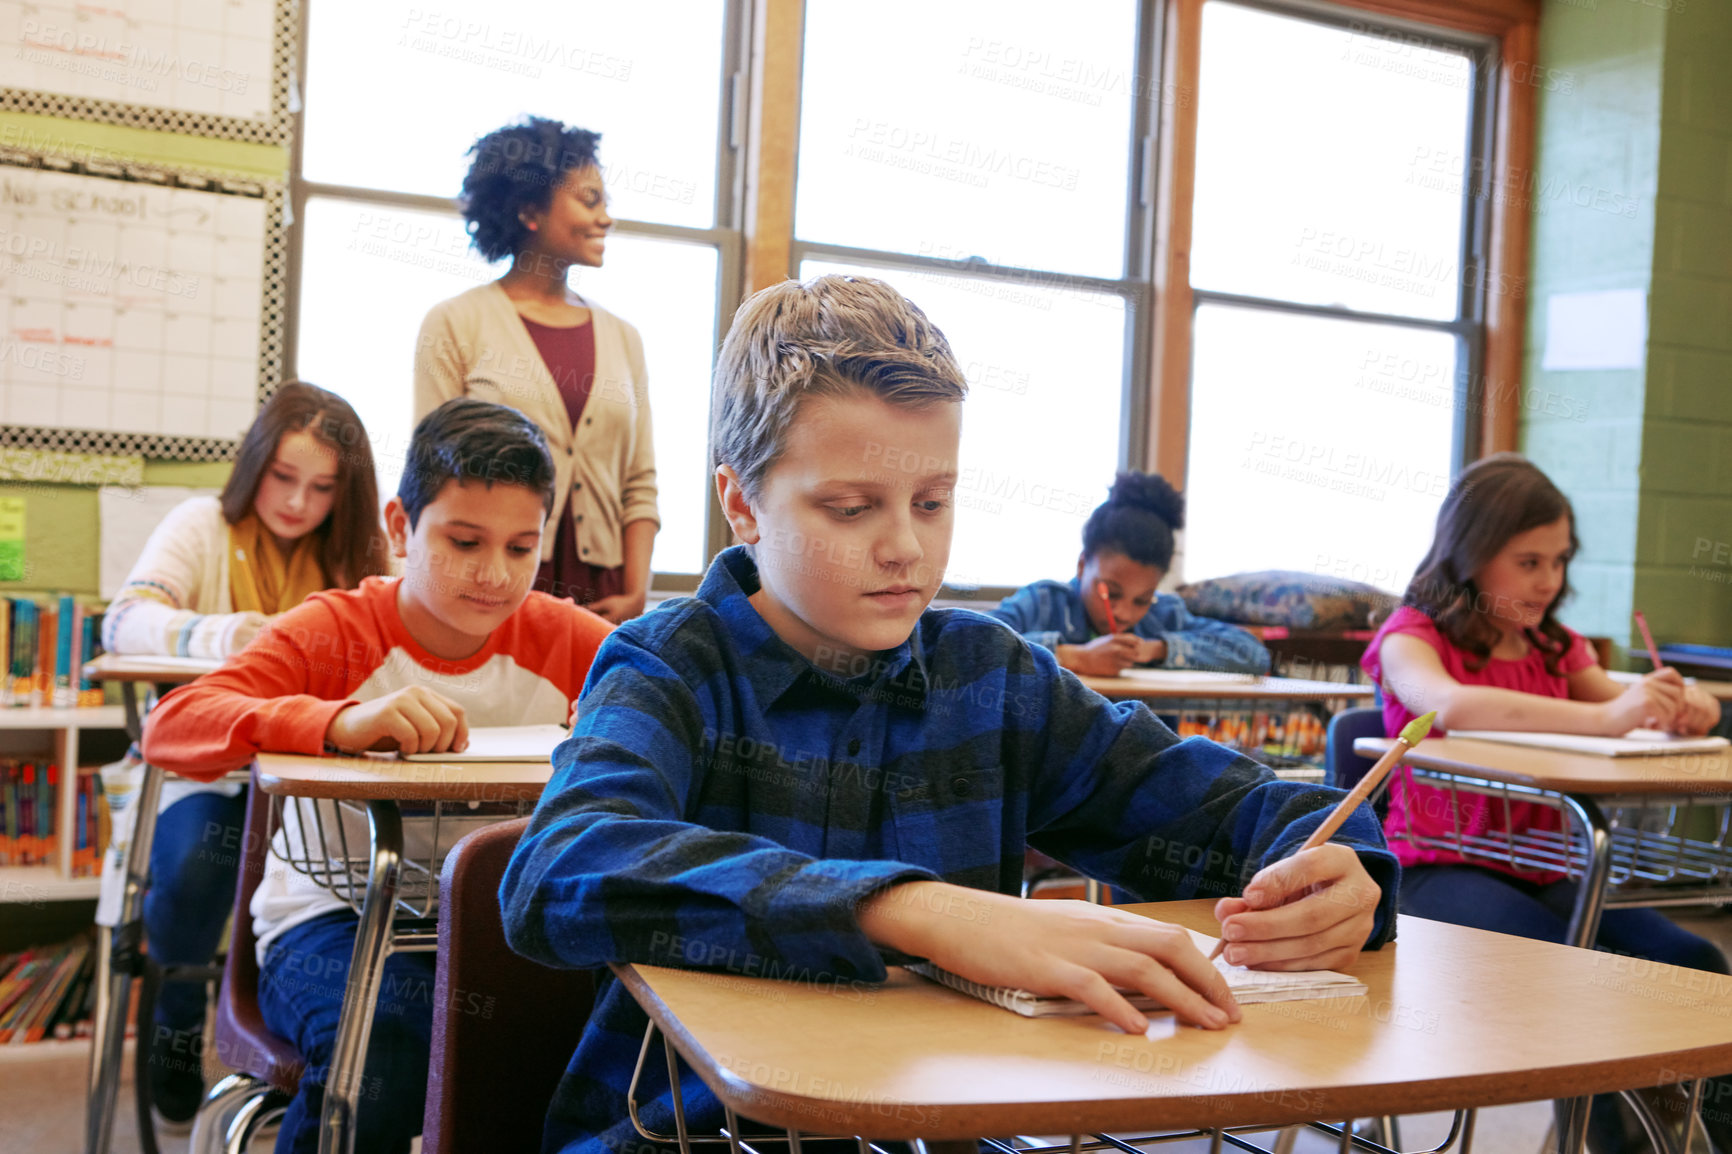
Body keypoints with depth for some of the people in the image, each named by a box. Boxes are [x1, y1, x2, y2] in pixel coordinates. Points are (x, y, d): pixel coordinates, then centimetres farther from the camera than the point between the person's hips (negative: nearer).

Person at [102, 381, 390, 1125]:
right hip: (207, 763, -1)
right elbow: (124, 621, -13)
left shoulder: (354, 550, 11)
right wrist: (218, 634, -32)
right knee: (193, 867, -31)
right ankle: (176, 1032, 3)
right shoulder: (203, 526, 3)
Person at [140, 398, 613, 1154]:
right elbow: (170, 725, -20)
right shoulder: (335, 631, -6)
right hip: (337, 916, -2)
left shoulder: (558, 637, 4)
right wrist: (339, 721, -38)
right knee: (380, 1045, -36)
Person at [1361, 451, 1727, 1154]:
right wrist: (1603, 715, -34)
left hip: (1542, 871, 6)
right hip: (1440, 867, -6)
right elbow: (1450, 706, -26)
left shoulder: (1555, 647, 18)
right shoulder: (1412, 637, -4)